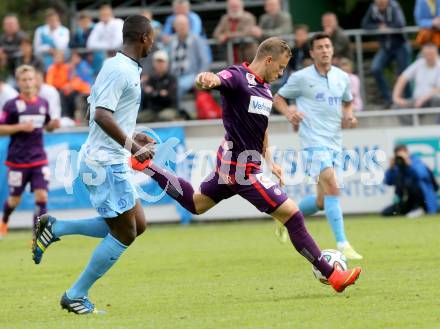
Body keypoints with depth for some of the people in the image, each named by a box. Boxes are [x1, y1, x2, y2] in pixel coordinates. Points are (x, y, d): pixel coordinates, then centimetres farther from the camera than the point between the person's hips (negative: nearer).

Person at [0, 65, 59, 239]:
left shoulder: (43, 104, 6)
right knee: (15, 199, 9)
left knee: (42, 196, -11)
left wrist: (53, 125, -3)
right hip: (17, 160, -3)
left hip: (39, 159, 3)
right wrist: (20, 127, -20)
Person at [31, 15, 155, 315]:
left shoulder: (126, 69, 14)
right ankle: (76, 296, 5)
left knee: (137, 225, 12)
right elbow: (102, 115, -26)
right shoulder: (119, 69, -17)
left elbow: (101, 113, 23)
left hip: (113, 163, 10)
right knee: (125, 232, -4)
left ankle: (54, 228, 13)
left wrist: (131, 136, 26)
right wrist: (131, 146, -26)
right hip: (106, 163, -10)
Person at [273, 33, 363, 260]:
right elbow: (278, 98, 7)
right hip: (314, 140, -6)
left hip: (335, 142, 6)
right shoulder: (301, 78, -2)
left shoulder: (342, 77, 11)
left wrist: (348, 115, 6)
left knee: (322, 201, 7)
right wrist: (289, 113, -13)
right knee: (332, 187, -21)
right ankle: (342, 245, -24)